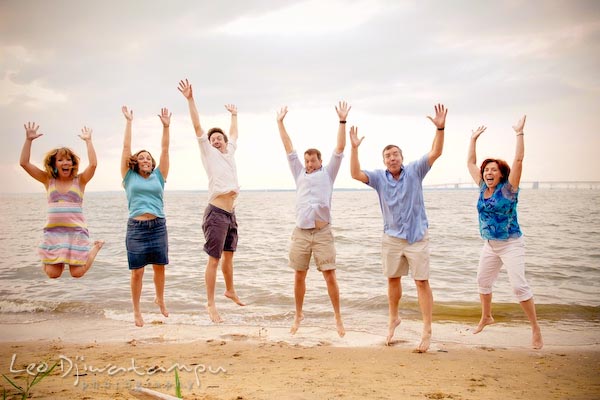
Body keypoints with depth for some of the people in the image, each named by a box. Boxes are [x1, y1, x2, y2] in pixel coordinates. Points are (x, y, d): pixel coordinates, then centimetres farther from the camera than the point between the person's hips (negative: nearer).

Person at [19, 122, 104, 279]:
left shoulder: (80, 180, 1)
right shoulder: (48, 180, 6)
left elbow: (93, 164, -17)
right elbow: (24, 163, 2)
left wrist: (88, 141, -14)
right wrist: (29, 139, -4)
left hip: (76, 231, -2)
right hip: (53, 231, 2)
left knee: (77, 273, -4)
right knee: (53, 274, -4)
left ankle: (96, 247, 25)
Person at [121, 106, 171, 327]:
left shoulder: (158, 177, 10)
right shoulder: (130, 177, 6)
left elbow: (165, 150, 7)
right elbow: (126, 148, 4)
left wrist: (166, 126, 3)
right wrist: (128, 122, 3)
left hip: (158, 226, 2)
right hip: (136, 227, -2)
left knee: (159, 267, 11)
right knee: (137, 271, 0)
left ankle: (160, 299, 34)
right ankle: (136, 311, 12)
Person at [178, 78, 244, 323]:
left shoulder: (230, 152, 15)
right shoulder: (209, 153, 0)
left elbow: (234, 133, 33)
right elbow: (197, 127, -7)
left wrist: (234, 115, 45)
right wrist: (190, 99, -12)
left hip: (230, 213, 7)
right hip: (216, 213, -7)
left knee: (229, 255, 20)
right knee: (214, 259, -5)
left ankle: (230, 291, 37)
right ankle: (210, 305, 0)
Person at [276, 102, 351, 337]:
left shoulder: (327, 173, 10)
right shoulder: (299, 173, 17)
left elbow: (339, 149, 4)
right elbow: (288, 149, 18)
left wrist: (342, 121, -1)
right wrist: (280, 123, 18)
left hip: (322, 233, -3)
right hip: (301, 233, 3)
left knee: (330, 276, -3)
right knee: (299, 276, 8)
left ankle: (338, 319, 7)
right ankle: (298, 316, 23)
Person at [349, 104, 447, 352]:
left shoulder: (414, 171, -4)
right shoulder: (379, 177, -1)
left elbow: (435, 153, -14)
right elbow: (356, 174, -13)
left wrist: (440, 128, -28)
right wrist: (355, 148, -23)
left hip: (417, 237, -2)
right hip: (392, 237, 3)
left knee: (422, 282, -4)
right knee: (393, 280, 15)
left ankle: (427, 331, 0)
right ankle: (393, 319, 36)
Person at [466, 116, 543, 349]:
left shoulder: (508, 188, -12)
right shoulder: (483, 187, 3)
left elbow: (518, 160, -22)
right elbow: (470, 163, 11)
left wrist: (519, 133, -23)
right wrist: (473, 139, 11)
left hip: (511, 245, -7)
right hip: (490, 245, 7)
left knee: (519, 285, -14)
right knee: (483, 281, 16)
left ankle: (535, 328, -5)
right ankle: (486, 317, 37)